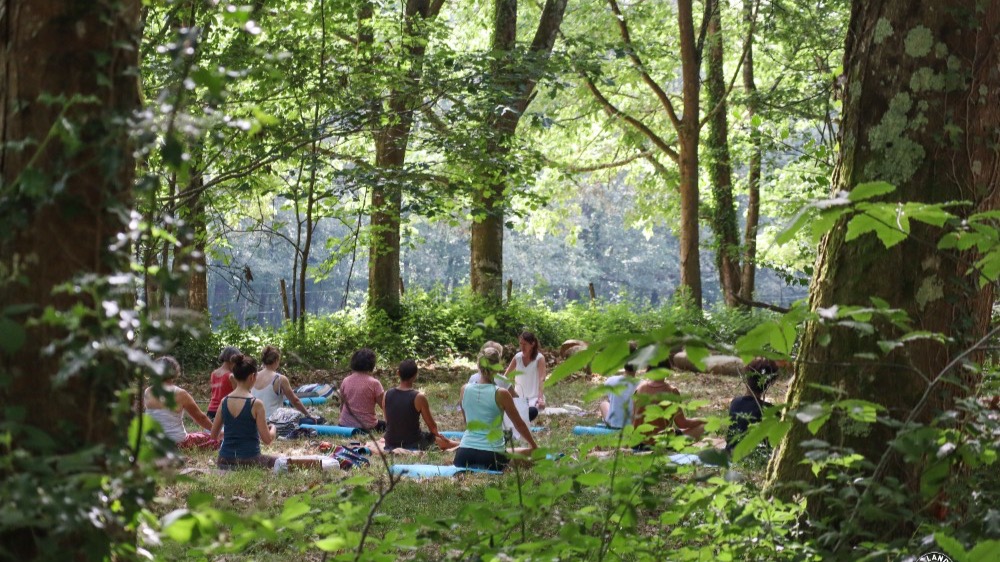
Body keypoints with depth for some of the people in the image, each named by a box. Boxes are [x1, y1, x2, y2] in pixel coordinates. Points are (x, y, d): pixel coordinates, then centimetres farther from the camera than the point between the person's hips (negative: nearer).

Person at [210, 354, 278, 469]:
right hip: (248, 461, -5)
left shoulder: (224, 402, 1)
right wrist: (273, 429, 13)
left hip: (225, 462, 5)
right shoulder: (255, 404, -12)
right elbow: (267, 439, -9)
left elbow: (214, 435, 10)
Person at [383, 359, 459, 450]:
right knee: (440, 439, 26)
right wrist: (437, 434, 17)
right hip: (413, 445, -4)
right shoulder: (419, 397, -17)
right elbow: (432, 426, -6)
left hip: (390, 445, 4)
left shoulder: (387, 395, -7)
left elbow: (388, 421, 8)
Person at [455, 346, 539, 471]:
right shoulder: (501, 394, -9)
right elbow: (519, 424, 4)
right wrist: (534, 446, 20)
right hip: (491, 455, -4)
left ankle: (472, 468, 8)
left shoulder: (465, 390, 3)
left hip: (464, 455, 5)